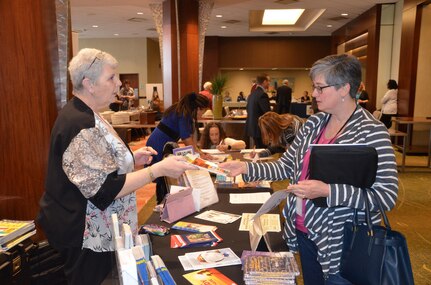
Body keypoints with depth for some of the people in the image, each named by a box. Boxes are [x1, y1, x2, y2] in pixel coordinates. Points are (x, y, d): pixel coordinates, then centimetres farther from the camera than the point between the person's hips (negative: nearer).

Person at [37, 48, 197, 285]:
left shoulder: (84, 116, 6)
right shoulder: (80, 125, -26)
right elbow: (105, 189, -27)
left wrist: (131, 160, 2)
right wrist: (158, 169, -27)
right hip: (87, 234, -9)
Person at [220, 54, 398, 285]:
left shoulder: (371, 132, -16)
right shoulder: (313, 123, 2)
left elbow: (387, 196, -21)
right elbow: (286, 167, 5)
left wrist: (327, 191, -29)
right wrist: (246, 168, -7)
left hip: (344, 246, -6)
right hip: (304, 233, 6)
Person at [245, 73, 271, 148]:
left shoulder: (252, 94, 10)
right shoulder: (262, 94, -17)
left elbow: (248, 109, 18)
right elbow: (268, 112, -20)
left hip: (252, 127, 9)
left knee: (258, 149, 17)